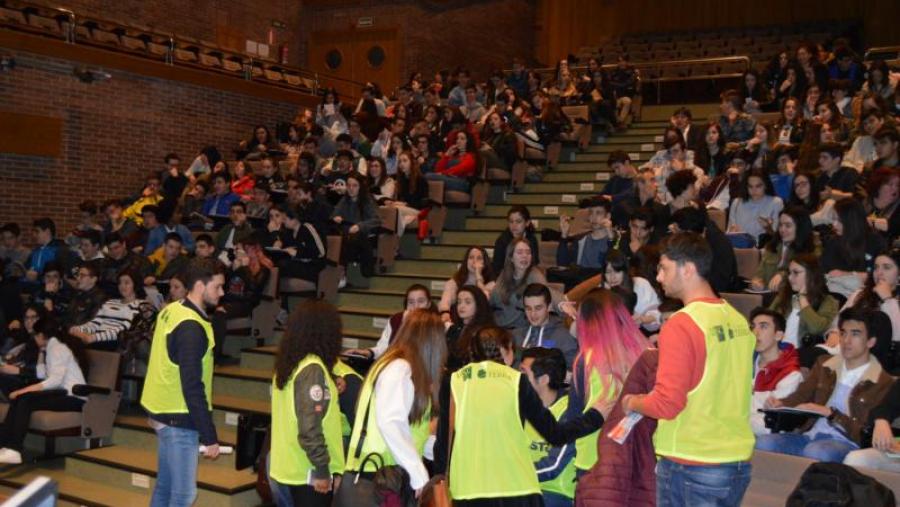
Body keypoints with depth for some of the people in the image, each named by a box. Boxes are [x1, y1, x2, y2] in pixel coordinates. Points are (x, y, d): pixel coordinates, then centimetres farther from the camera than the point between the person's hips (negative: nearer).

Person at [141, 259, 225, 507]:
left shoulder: (171, 311, 5)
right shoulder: (191, 328, -22)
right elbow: (192, 388, -24)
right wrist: (209, 436, -21)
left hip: (163, 411, 9)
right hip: (179, 418, -9)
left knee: (165, 485, 17)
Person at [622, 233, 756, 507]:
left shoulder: (681, 325, -17)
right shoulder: (738, 320, 4)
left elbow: (667, 403, -20)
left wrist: (634, 402, 0)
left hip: (690, 465, -6)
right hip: (738, 462, 6)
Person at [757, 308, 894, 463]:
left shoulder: (883, 382, 2)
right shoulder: (824, 364, 20)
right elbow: (801, 396, 16)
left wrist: (830, 413, -15)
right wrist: (779, 404, -6)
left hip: (845, 443, -4)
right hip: (810, 435, 4)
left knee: (815, 451, -39)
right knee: (764, 442, -26)